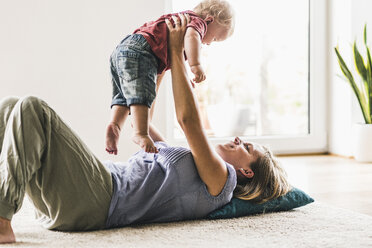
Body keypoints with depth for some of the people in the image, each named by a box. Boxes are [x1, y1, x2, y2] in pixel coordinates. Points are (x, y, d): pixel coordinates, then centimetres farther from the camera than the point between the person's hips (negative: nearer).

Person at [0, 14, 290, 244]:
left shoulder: (221, 179, 3)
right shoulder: (189, 167, 31)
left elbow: (188, 119, -7)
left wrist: (177, 52, -3)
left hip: (94, 202, -9)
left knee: (32, 108, -24)